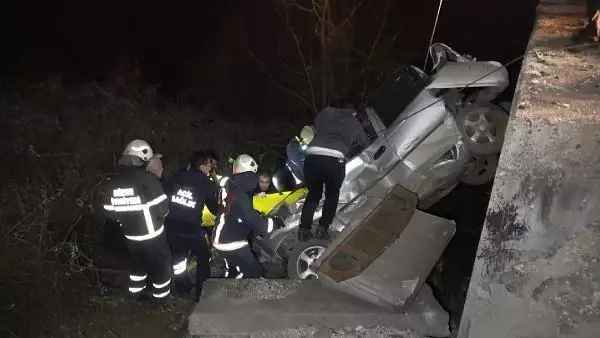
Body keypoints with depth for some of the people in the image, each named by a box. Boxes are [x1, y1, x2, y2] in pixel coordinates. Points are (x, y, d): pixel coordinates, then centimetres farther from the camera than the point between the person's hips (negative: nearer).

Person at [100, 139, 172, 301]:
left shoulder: (110, 183, -4)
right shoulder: (147, 179, -23)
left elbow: (110, 213, 4)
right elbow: (162, 209, -22)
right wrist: (159, 215, 1)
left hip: (130, 236, 6)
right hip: (152, 235, -5)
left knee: (138, 262, 28)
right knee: (160, 265, 15)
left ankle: (136, 293, 42)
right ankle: (162, 295, 30)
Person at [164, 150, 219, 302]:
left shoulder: (175, 177, 8)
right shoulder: (207, 184, -2)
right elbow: (214, 208, 5)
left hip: (170, 224, 5)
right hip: (190, 227, -4)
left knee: (177, 256, 24)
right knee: (203, 258, 14)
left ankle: (182, 287, 40)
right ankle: (201, 293, 16)